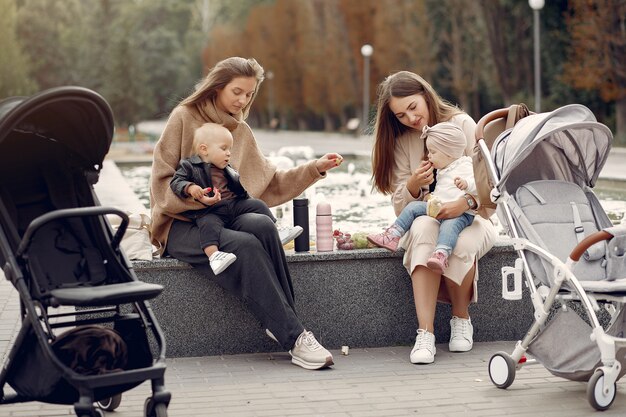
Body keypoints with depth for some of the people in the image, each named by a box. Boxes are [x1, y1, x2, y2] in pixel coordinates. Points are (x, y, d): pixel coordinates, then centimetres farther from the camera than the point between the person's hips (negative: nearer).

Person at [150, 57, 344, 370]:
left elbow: (271, 183, 18)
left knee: (262, 224, -32)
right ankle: (294, 338, -35)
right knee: (244, 245, -34)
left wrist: (314, 169, 9)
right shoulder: (184, 118, 2)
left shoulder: (242, 131, 18)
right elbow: (162, 183, -3)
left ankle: (279, 323, -29)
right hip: (183, 224, -5)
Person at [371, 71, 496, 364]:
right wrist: (413, 186, -21)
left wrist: (466, 202, -31)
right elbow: (400, 208, 1)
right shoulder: (402, 142, 4)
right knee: (424, 230, -36)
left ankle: (462, 319, -10)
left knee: (460, 243, -38)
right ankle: (425, 333, -40)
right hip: (426, 220, 2)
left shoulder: (462, 124, -4)